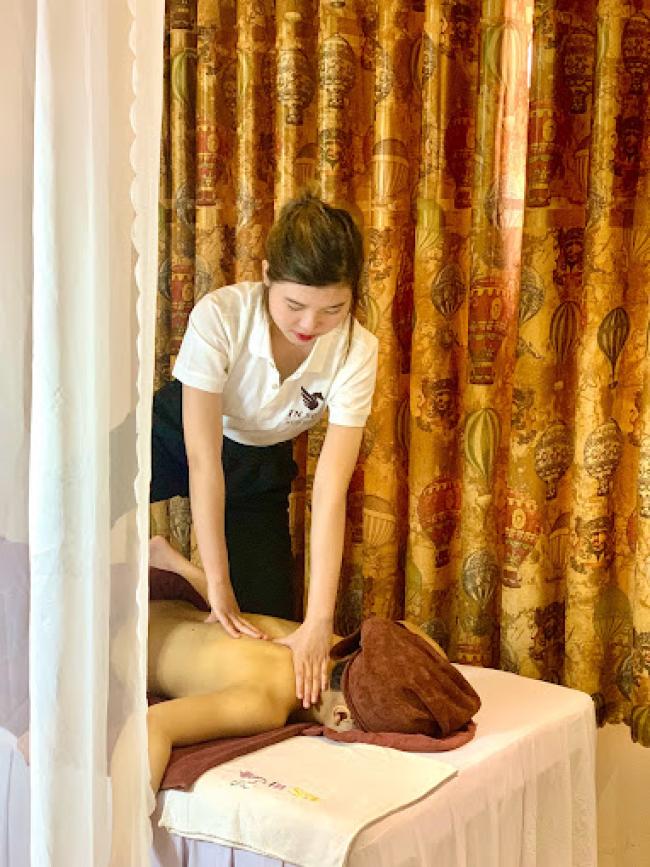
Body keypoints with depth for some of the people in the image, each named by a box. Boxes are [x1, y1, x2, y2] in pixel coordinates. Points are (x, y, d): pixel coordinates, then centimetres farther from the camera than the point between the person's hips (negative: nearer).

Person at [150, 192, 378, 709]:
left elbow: (330, 489, -30)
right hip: (174, 437, -2)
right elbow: (202, 458, -30)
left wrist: (320, 622, -35)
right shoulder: (220, 315, -33)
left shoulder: (357, 352, -27)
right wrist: (218, 585, -31)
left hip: (260, 469, 2)